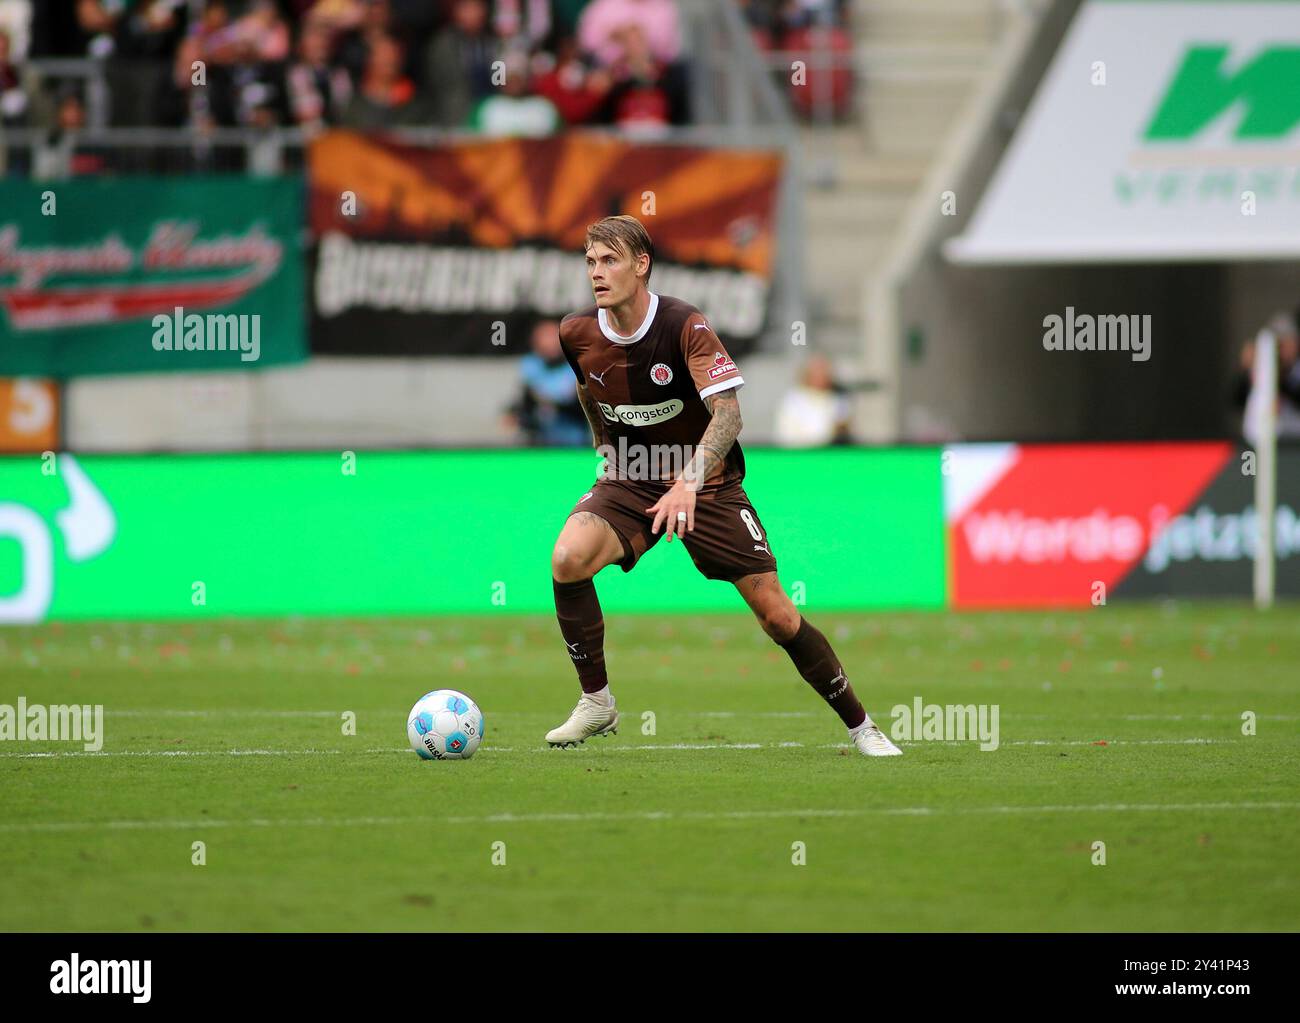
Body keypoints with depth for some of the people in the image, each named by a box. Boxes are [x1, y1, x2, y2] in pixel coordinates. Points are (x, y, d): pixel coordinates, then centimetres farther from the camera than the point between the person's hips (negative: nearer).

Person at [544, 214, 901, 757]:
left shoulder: (685, 326, -20)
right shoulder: (577, 334, -7)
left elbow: (728, 413, -28)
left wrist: (689, 482, -41)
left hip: (705, 485, -3)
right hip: (628, 482, 3)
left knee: (776, 614, -7)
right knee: (568, 559, -26)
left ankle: (860, 726, 10)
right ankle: (596, 703, -10)